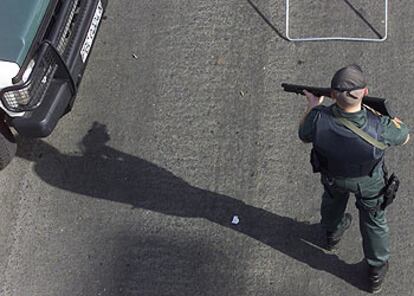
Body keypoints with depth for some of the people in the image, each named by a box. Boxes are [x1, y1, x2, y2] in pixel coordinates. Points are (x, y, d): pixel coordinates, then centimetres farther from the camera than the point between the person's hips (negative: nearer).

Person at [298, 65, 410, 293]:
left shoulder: (318, 118, -38)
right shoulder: (378, 127, -41)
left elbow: (304, 136, -12)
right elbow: (404, 136, -16)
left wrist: (312, 106, 3)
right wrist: (373, 113, -11)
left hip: (332, 175, 2)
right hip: (369, 182, -2)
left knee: (333, 200, 36)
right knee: (373, 221, 26)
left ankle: (332, 234, 68)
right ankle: (377, 271, 48)